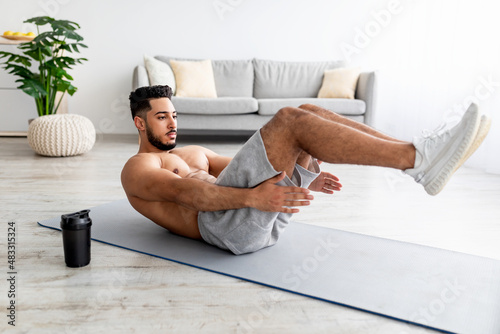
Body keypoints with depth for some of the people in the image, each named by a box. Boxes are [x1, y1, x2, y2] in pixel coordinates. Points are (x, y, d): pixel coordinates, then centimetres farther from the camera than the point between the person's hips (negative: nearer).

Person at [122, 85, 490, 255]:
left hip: (266, 220, 7)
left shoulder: (193, 153, 35)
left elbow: (240, 168, 25)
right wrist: (251, 197, -28)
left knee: (309, 113, -7)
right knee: (288, 120, -23)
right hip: (224, 222, -7)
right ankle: (417, 159, -26)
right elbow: (187, 192, -11)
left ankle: (422, 157, -16)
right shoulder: (137, 169, 10)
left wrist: (304, 175, 9)